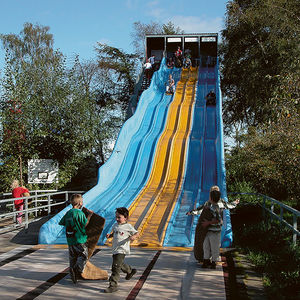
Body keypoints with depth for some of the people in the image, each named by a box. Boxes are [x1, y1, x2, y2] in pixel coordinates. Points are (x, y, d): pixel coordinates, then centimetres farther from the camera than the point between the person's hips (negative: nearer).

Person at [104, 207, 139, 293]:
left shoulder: (128, 226, -9)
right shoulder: (115, 225, 9)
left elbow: (137, 234, -5)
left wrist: (133, 237, -27)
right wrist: (109, 235, 3)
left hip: (122, 250, -8)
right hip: (115, 250, 8)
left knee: (115, 267, -13)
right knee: (120, 264, 27)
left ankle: (113, 285, -9)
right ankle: (130, 271, 54)